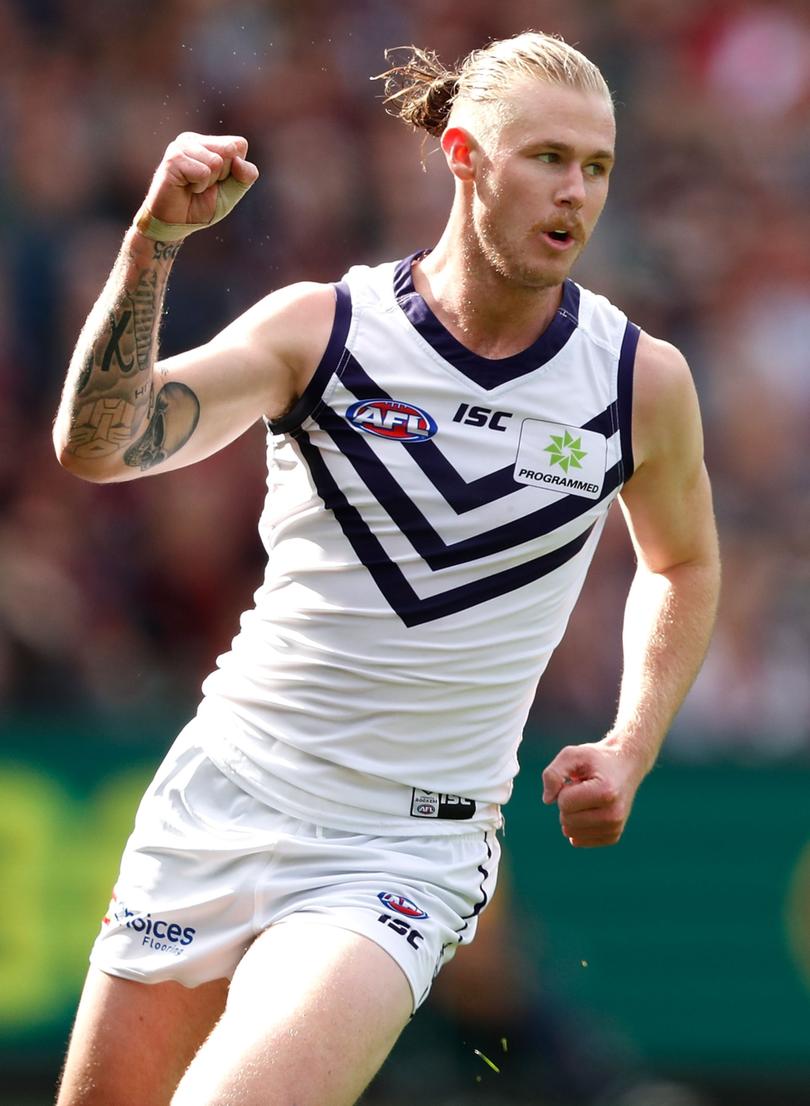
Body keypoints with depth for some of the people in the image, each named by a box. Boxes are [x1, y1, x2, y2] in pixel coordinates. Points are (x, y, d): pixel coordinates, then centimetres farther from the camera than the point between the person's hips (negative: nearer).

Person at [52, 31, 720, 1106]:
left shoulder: (643, 381, -2)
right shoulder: (321, 326, -5)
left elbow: (682, 563, 19)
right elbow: (95, 445, -16)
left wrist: (629, 752, 6)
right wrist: (154, 239, -28)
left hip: (408, 852, -2)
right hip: (221, 803, 2)